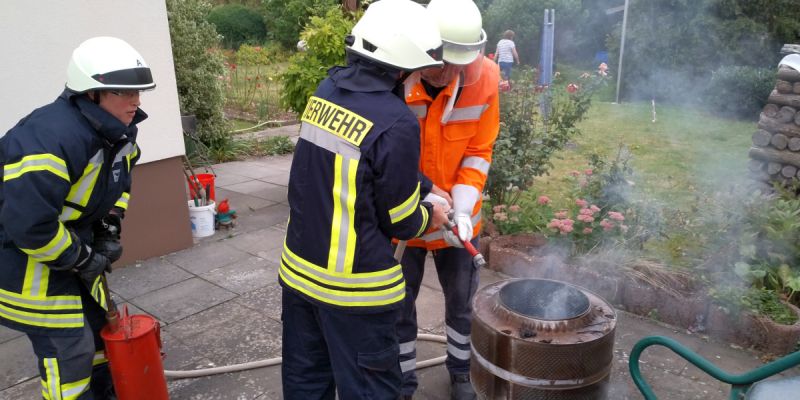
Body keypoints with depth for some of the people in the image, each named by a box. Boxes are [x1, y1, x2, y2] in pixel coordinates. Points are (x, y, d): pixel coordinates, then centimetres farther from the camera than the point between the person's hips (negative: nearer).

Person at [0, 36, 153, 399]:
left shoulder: (118, 131, -3)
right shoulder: (50, 139, -33)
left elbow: (117, 183, 15)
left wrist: (109, 234, 4)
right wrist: (80, 260, -21)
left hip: (74, 246, 9)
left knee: (97, 327, 20)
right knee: (67, 353, -2)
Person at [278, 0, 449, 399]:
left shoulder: (326, 91, -2)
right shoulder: (395, 123, -24)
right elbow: (401, 222, -14)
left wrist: (424, 188, 11)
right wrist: (430, 216, 8)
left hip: (298, 268, 7)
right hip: (353, 286, -7)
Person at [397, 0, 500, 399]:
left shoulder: (484, 76, -14)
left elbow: (478, 152, -7)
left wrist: (463, 206, -19)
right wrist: (422, 198, -26)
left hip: (456, 216, 2)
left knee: (462, 300, 18)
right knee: (398, 305, 11)